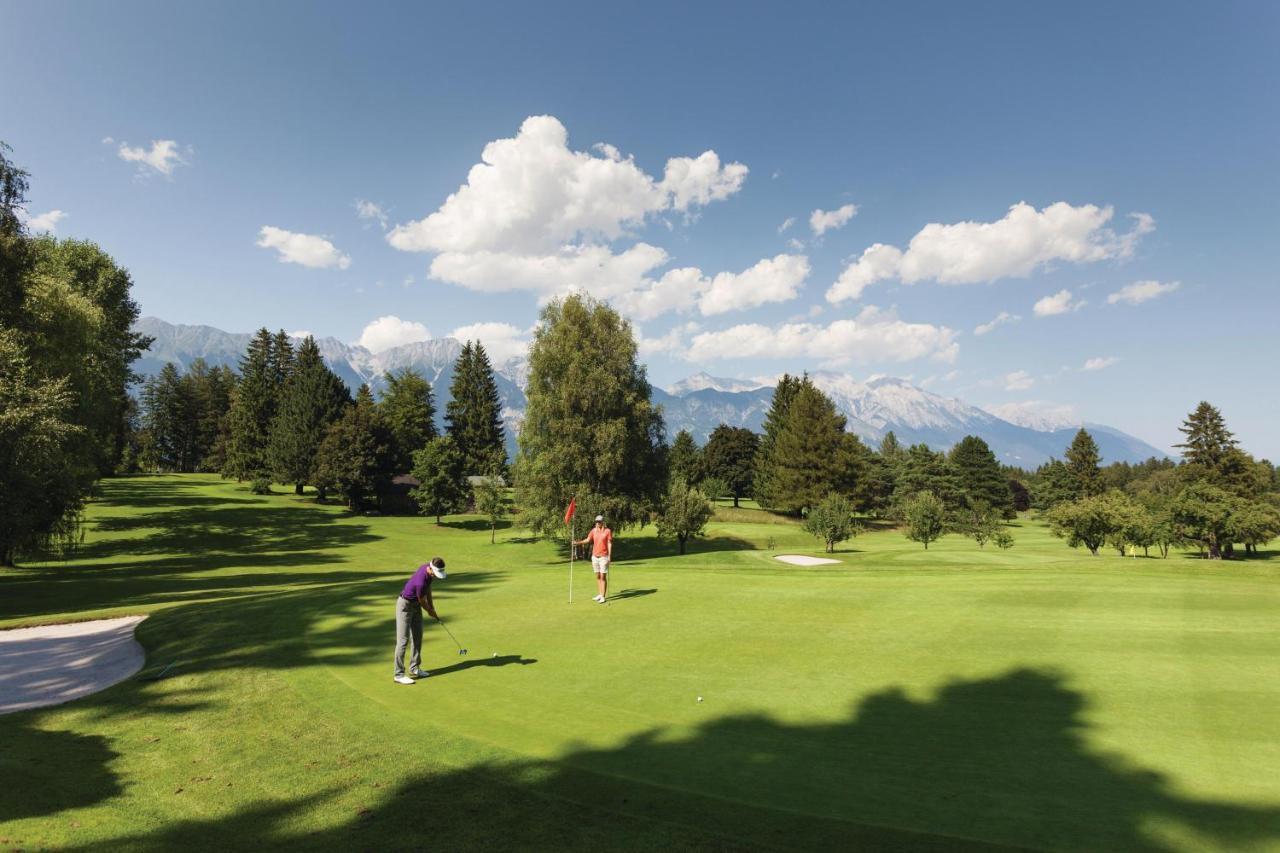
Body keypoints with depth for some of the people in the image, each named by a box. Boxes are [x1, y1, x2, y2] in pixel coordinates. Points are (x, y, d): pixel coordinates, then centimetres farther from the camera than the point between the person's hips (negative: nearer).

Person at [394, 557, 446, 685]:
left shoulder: (429, 568, -11)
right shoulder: (420, 581, -35)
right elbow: (423, 602, -17)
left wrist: (431, 606, 9)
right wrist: (431, 612, 3)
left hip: (416, 604, 9)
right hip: (405, 605, -9)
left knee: (417, 637, 11)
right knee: (403, 640, -8)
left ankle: (414, 669, 19)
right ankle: (399, 675, -4)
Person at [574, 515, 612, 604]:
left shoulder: (608, 531, -5)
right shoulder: (593, 530, 6)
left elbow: (609, 544, -6)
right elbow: (588, 540, -5)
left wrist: (609, 556, -12)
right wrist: (578, 542, -21)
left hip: (603, 557, -5)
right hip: (595, 556, 5)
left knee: (603, 577, -5)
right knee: (597, 576, 12)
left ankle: (603, 597, -2)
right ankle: (600, 594, 22)